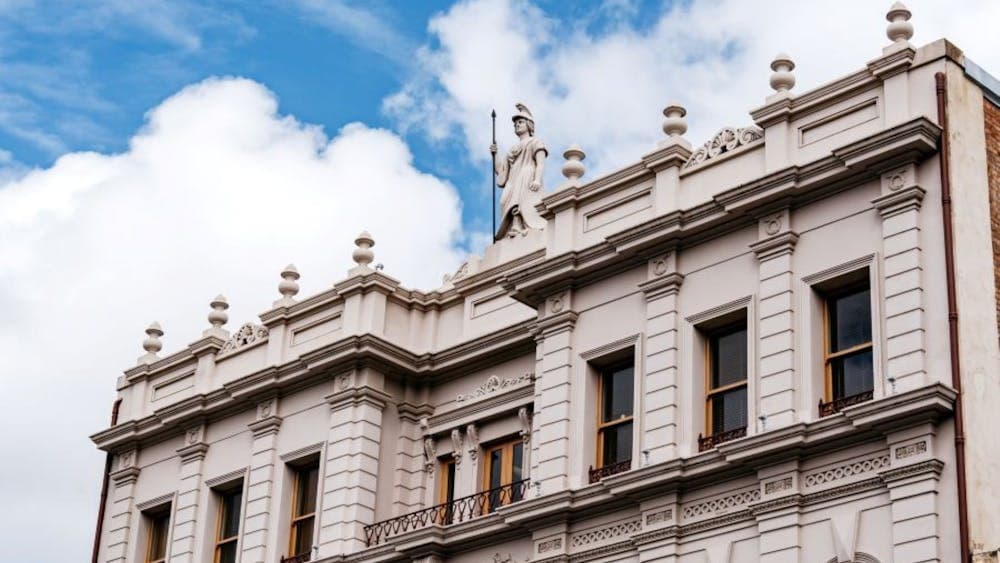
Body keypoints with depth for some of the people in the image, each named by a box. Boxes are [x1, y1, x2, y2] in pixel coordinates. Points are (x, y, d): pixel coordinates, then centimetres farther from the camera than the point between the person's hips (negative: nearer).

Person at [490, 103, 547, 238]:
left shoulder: (535, 142, 17)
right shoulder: (513, 149, 35)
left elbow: (541, 163, -1)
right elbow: (501, 170, 27)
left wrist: (537, 180, -19)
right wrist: (494, 154, 11)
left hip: (528, 181, -6)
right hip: (513, 185, 6)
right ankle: (513, 235, -37)